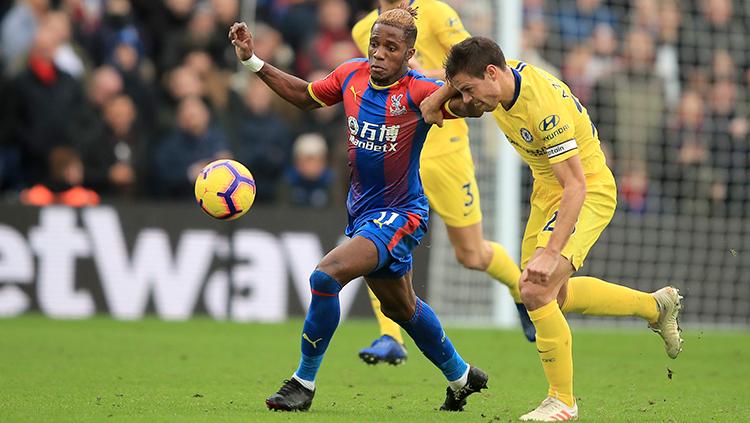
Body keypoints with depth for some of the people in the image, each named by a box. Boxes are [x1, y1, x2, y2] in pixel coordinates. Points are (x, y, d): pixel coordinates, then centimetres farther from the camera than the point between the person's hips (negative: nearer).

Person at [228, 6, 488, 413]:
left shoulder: (418, 92, -19)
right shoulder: (352, 75, -2)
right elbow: (305, 96, 14)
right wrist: (252, 61, 10)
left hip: (400, 214, -8)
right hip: (361, 209, 8)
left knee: (326, 276, -24)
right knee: (400, 306, 23)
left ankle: (303, 383, -10)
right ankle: (460, 376, 45)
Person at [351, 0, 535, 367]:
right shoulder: (363, 31, 10)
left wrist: (425, 75, -23)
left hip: (442, 150, -4)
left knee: (472, 256, 6)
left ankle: (520, 288, 37)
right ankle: (390, 338, -16)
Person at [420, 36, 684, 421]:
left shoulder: (544, 107, -33)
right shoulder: (502, 78, -8)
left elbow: (576, 186, -35)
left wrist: (550, 252, -41)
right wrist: (436, 102, -4)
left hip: (589, 192, -10)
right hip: (547, 190, 10)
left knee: (535, 291, -22)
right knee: (555, 295, 19)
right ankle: (656, 305, 36)